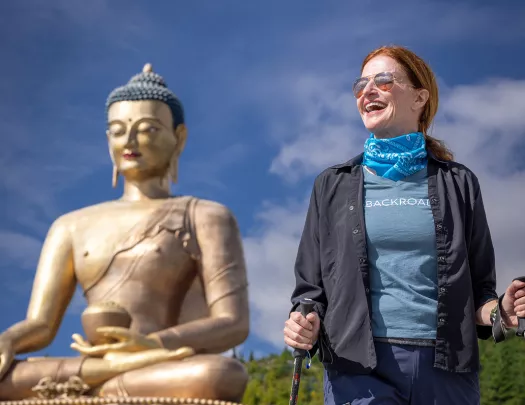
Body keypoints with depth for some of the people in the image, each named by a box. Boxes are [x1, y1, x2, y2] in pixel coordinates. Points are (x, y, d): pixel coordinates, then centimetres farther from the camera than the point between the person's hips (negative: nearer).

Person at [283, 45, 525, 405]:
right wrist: (304, 326, -10)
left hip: (446, 367, 1)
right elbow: (311, 286, 12)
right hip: (358, 364, -1)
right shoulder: (334, 186, 12)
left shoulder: (457, 183, 10)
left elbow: (477, 288, 11)